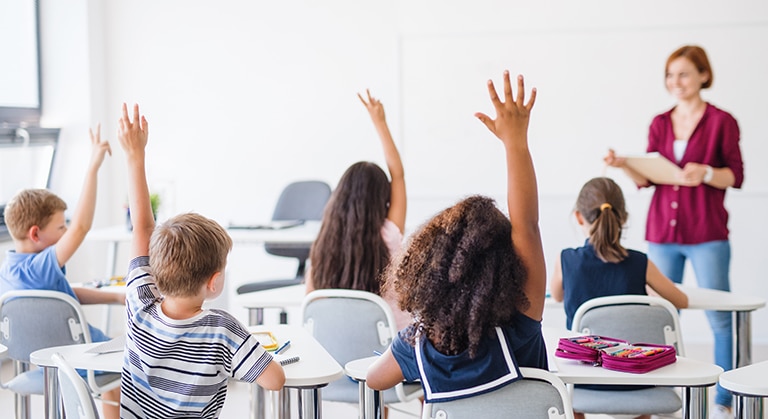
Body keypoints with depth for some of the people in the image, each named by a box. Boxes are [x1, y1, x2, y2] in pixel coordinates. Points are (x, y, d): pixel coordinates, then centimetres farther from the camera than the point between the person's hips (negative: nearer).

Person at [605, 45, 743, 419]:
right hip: (662, 232, 4)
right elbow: (646, 178, 11)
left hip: (707, 234, -4)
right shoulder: (660, 124, 11)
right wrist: (623, 165, -8)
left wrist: (706, 173, -20)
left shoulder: (721, 122, -1)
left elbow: (736, 176, -2)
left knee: (720, 317, -1)